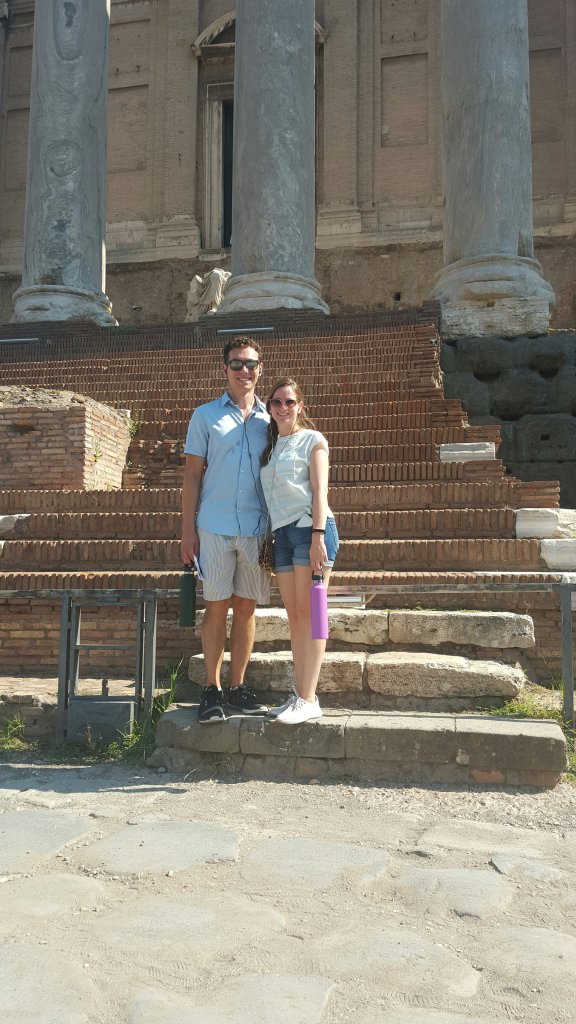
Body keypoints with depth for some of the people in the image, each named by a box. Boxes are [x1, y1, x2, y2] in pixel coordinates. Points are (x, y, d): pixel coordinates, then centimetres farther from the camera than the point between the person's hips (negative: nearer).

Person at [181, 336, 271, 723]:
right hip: (215, 528, -2)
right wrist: (188, 528, -4)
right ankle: (212, 689, 11)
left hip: (257, 528, 2)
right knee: (217, 606, 2)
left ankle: (238, 687, 17)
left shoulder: (270, 419, 11)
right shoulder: (206, 416, 6)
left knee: (246, 607, 7)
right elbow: (193, 473, 3)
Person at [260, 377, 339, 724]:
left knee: (308, 614, -7)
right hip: (282, 533, 6)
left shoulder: (312, 440, 5)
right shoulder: (270, 445, 21)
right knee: (294, 617, 5)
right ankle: (300, 695, 10)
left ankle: (309, 699, -5)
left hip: (310, 526, -6)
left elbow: (320, 490, -5)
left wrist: (318, 536, -16)